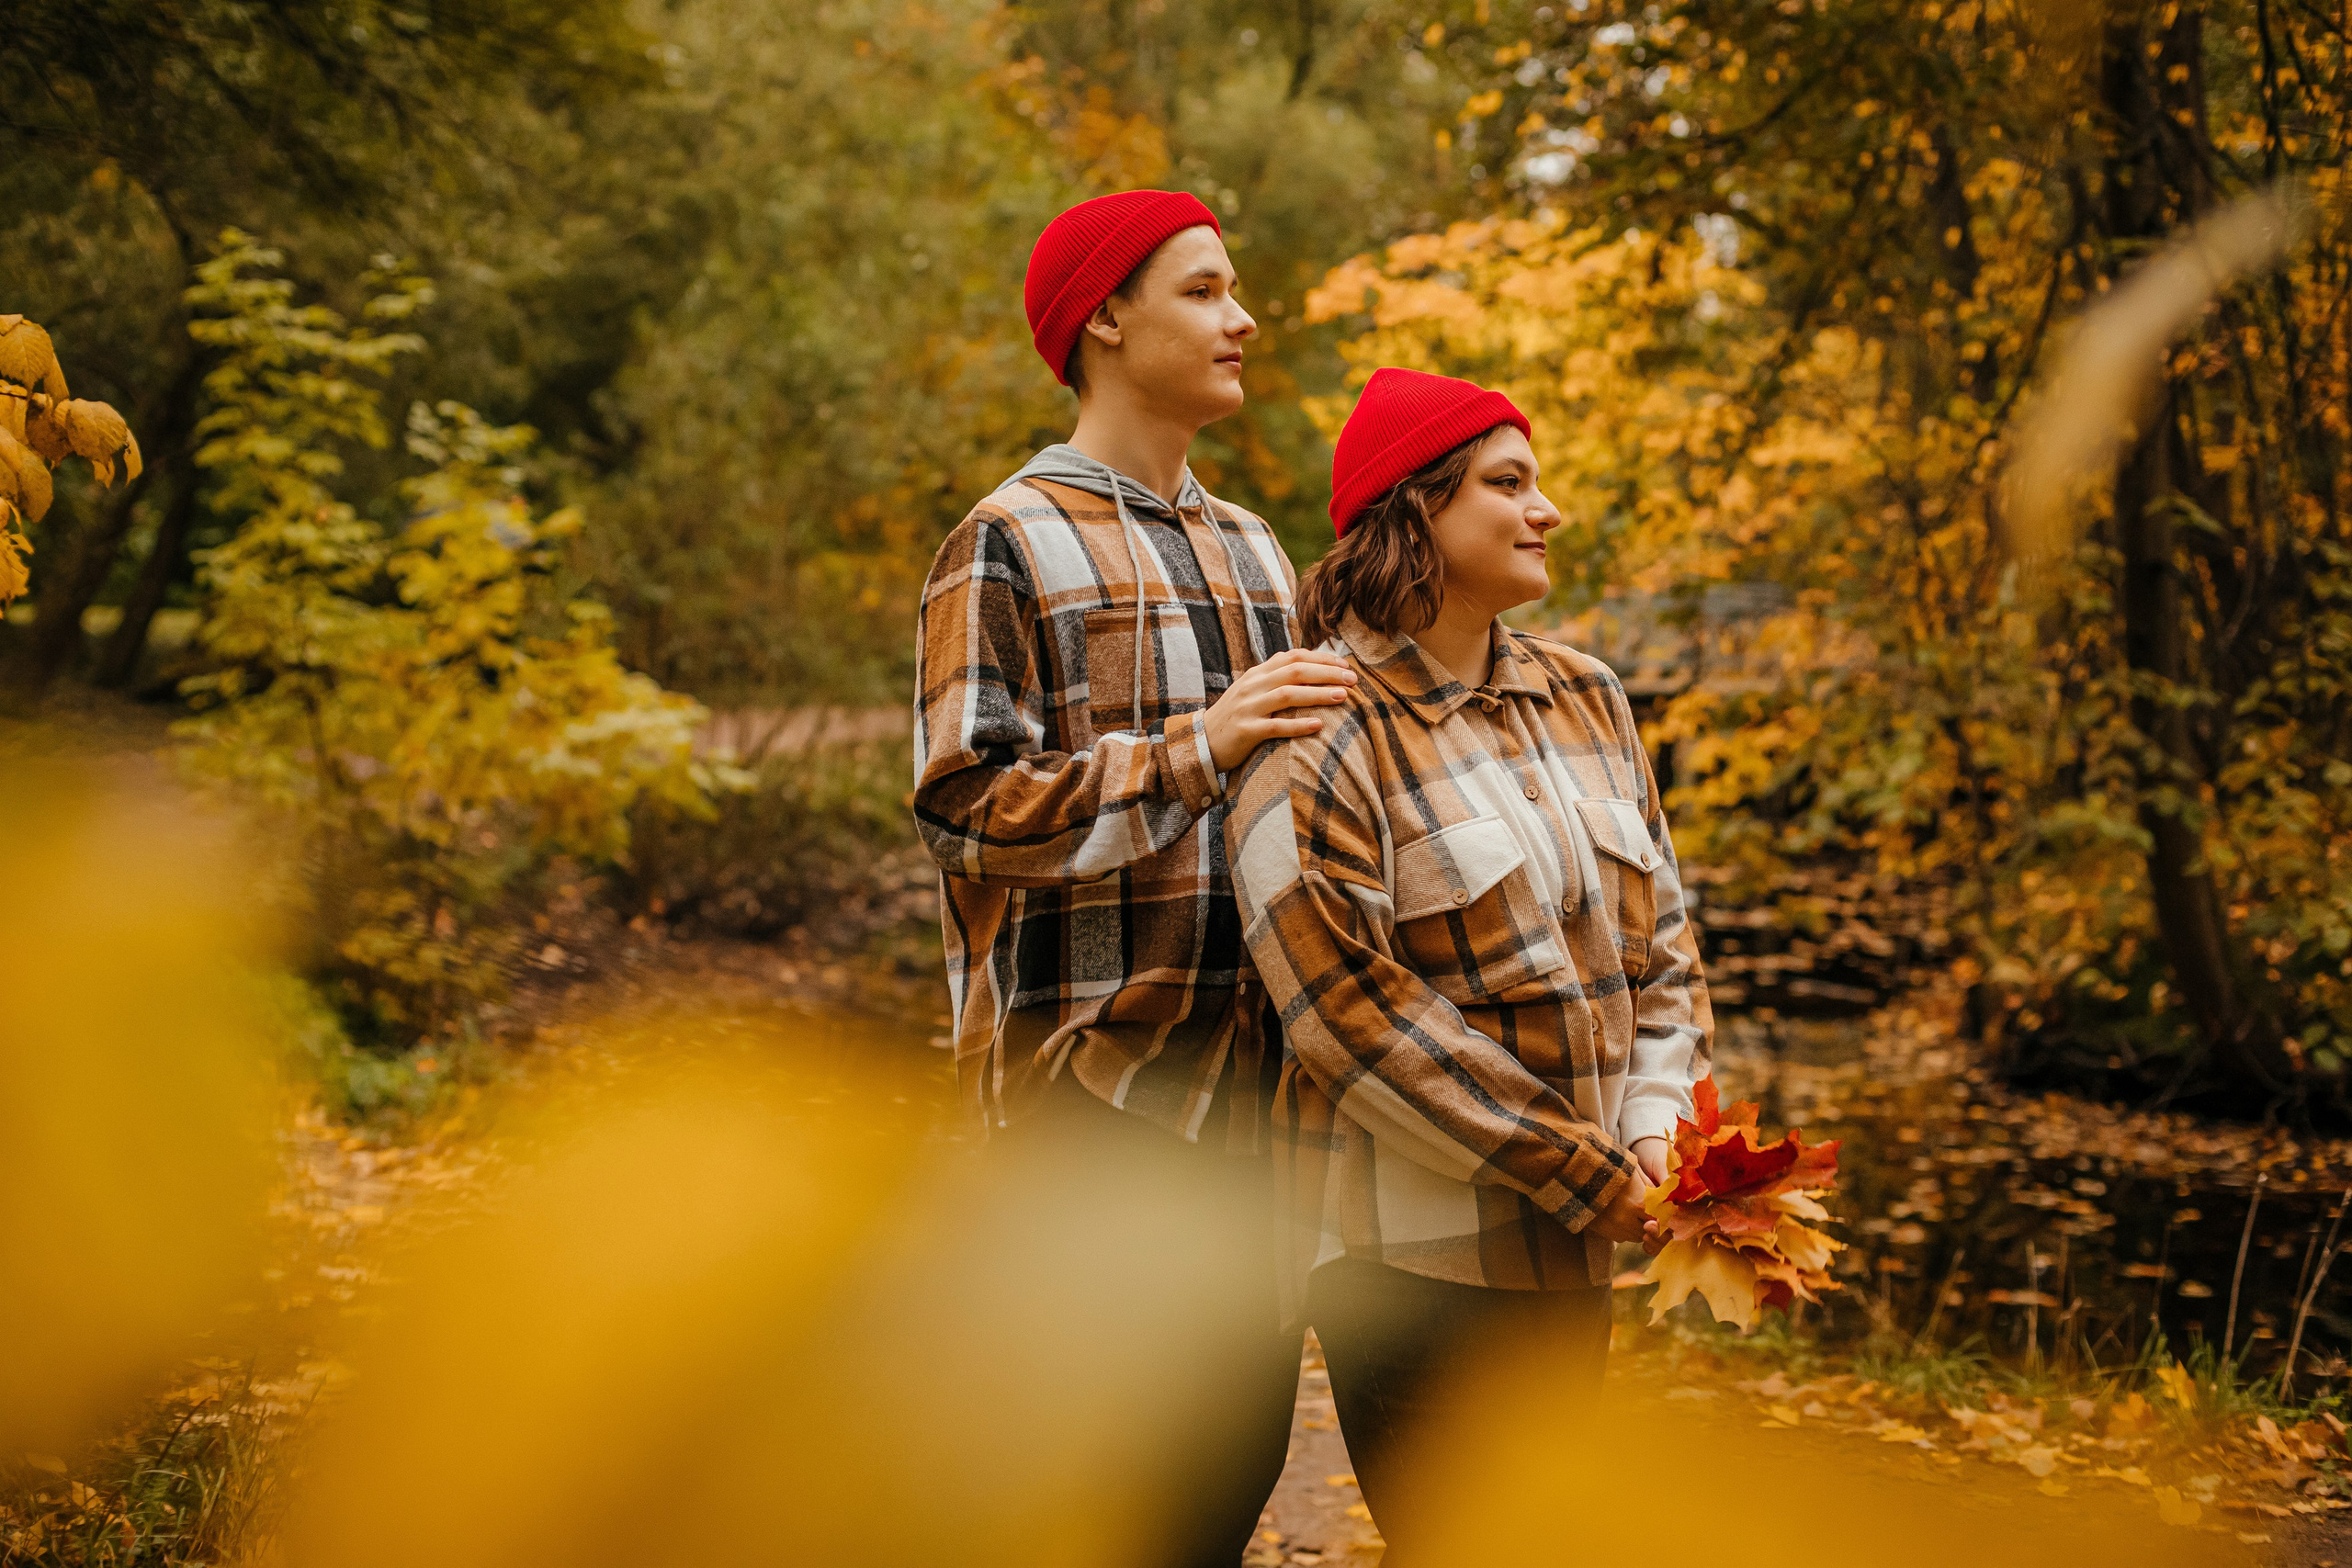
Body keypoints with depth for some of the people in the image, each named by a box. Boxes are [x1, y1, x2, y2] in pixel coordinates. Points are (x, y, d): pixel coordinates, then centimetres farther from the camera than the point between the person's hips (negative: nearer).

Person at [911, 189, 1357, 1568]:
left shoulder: (1251, 550, 18)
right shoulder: (1010, 545, -4)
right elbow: (967, 805, -14)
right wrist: (1192, 752, -21)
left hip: (1241, 1069, 7)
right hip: (1088, 1074, -7)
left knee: (1242, 1429, 9)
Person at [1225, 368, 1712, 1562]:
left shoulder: (1585, 701, 11)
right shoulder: (1318, 739, -12)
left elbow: (1660, 938, 13)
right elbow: (1354, 1015, -18)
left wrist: (1654, 1137, -4)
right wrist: (1585, 1173, -16)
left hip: (1574, 1246, 7)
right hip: (1415, 1242, -7)